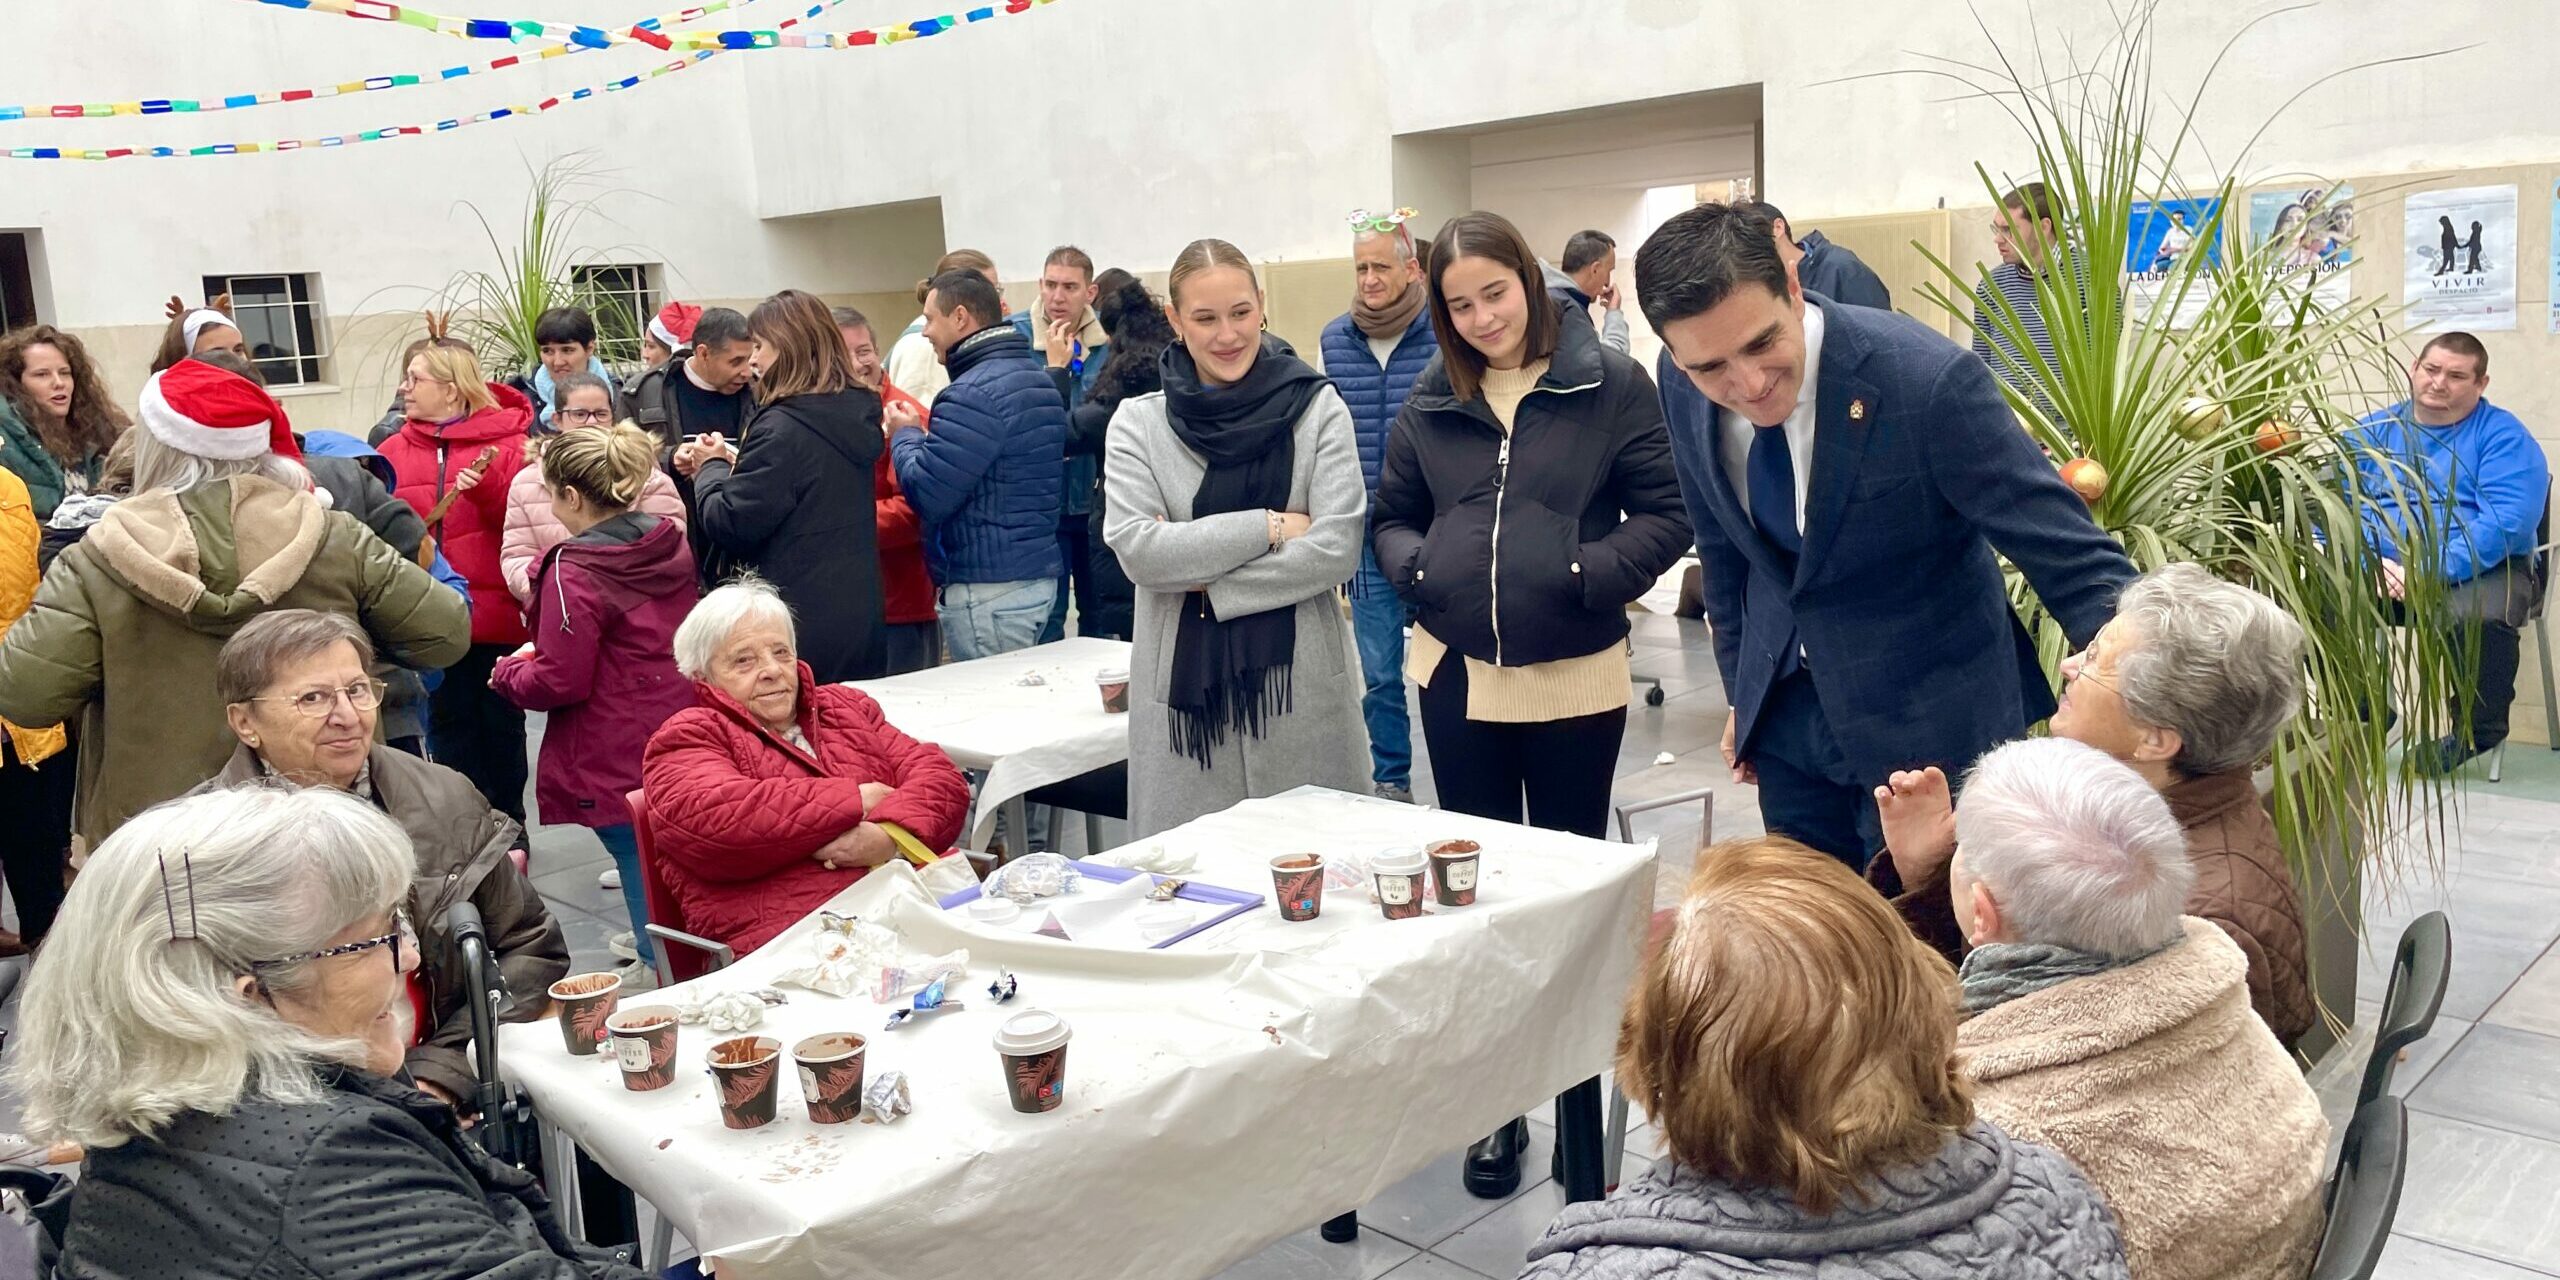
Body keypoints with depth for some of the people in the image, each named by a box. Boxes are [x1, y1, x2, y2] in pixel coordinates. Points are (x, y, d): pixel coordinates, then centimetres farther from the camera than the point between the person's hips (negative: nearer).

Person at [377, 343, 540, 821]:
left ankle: (509, 827, 23)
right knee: (448, 721, 9)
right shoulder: (396, 448, 7)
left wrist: (485, 489, -24)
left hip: (496, 613, -3)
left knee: (501, 722, 9)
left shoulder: (505, 441, -2)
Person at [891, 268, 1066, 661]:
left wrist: (905, 436, 1)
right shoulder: (1039, 379, 14)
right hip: (1039, 578, 9)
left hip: (988, 592, -9)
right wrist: (923, 438, 17)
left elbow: (925, 495, -18)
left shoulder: (974, 394, -17)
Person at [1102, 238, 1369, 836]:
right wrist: (1270, 526, -11)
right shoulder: (1138, 422, 4)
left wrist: (1204, 580, -10)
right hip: (1185, 686, 0)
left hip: (1300, 681, 0)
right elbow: (1135, 549, -8)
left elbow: (1338, 548, -7)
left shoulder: (1317, 408, 1)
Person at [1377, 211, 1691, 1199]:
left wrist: (1593, 573, -19)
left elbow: (1666, 513, -4)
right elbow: (1392, 518, 14)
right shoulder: (1431, 404, 8)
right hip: (1459, 673, 3)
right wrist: (1416, 567, -6)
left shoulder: (1611, 387, -3)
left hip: (1576, 679, -3)